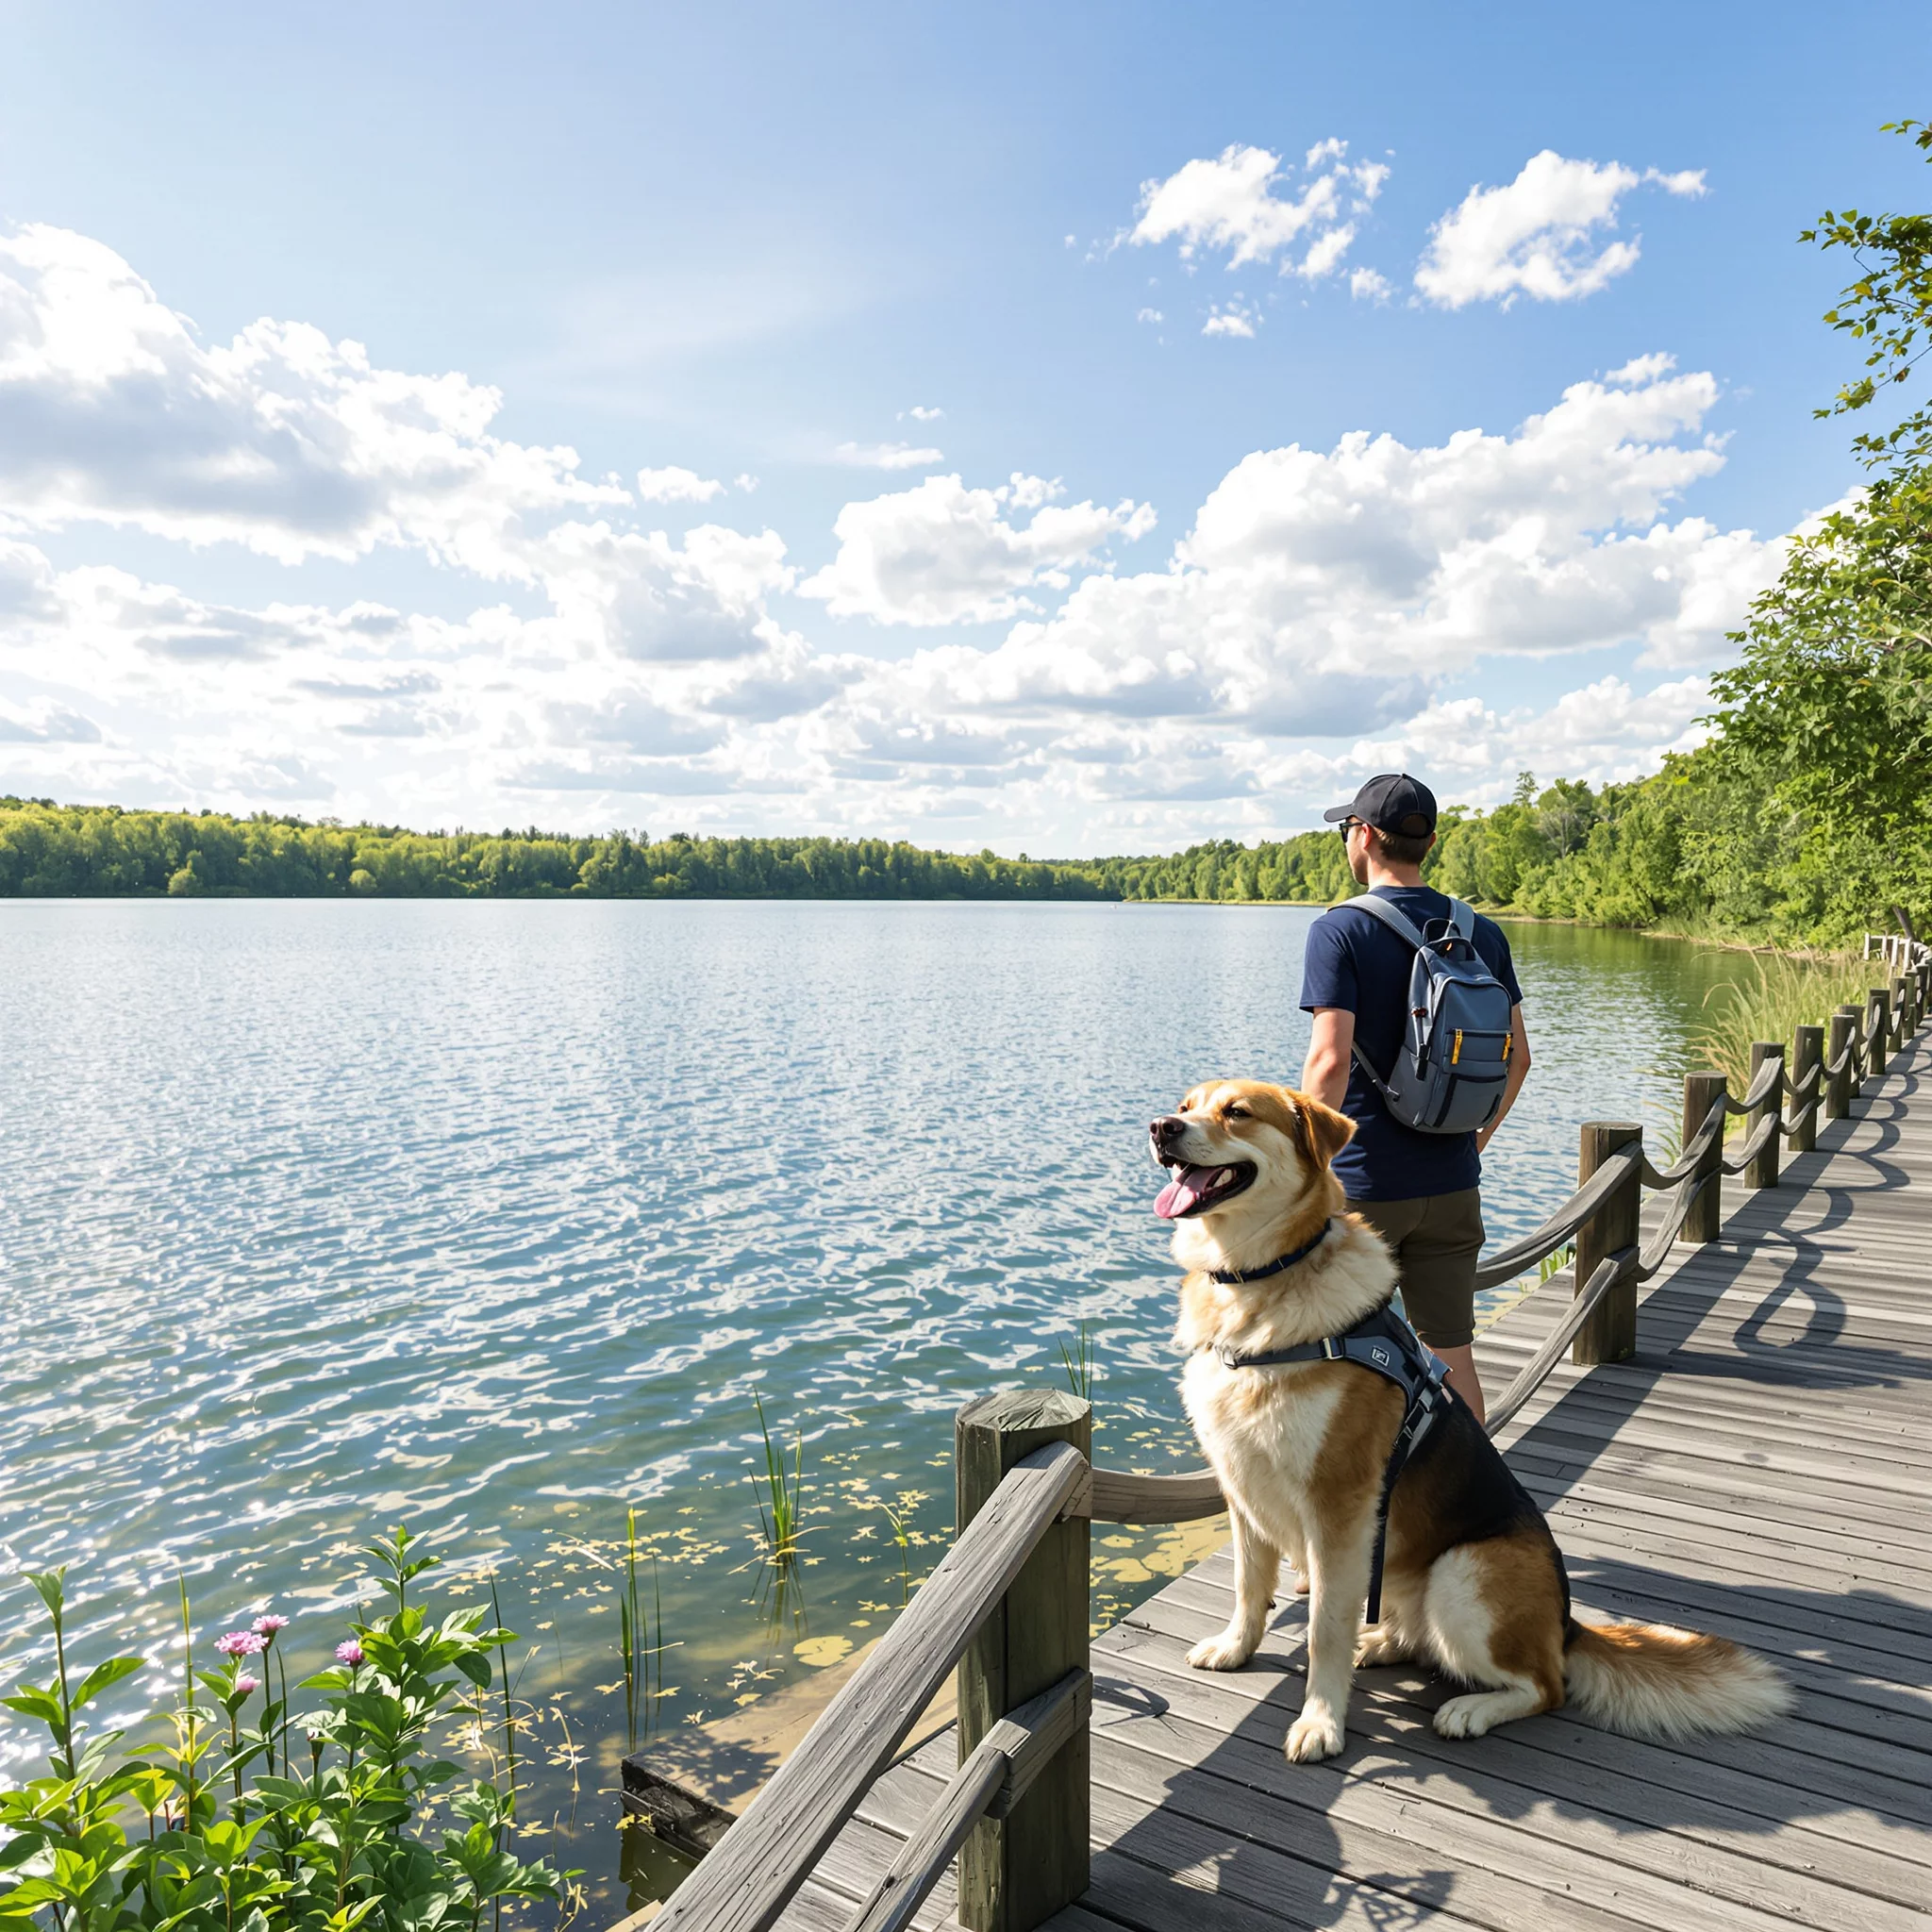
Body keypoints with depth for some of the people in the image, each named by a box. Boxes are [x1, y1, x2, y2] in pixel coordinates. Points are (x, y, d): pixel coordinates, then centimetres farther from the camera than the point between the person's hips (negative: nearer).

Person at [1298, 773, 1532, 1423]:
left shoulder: (1340, 930, -12)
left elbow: (1330, 1060, -21)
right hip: (1452, 1185, 5)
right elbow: (1517, 1057, 7)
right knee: (1452, 1357, 14)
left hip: (1360, 1184, -5)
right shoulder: (1483, 932, 5)